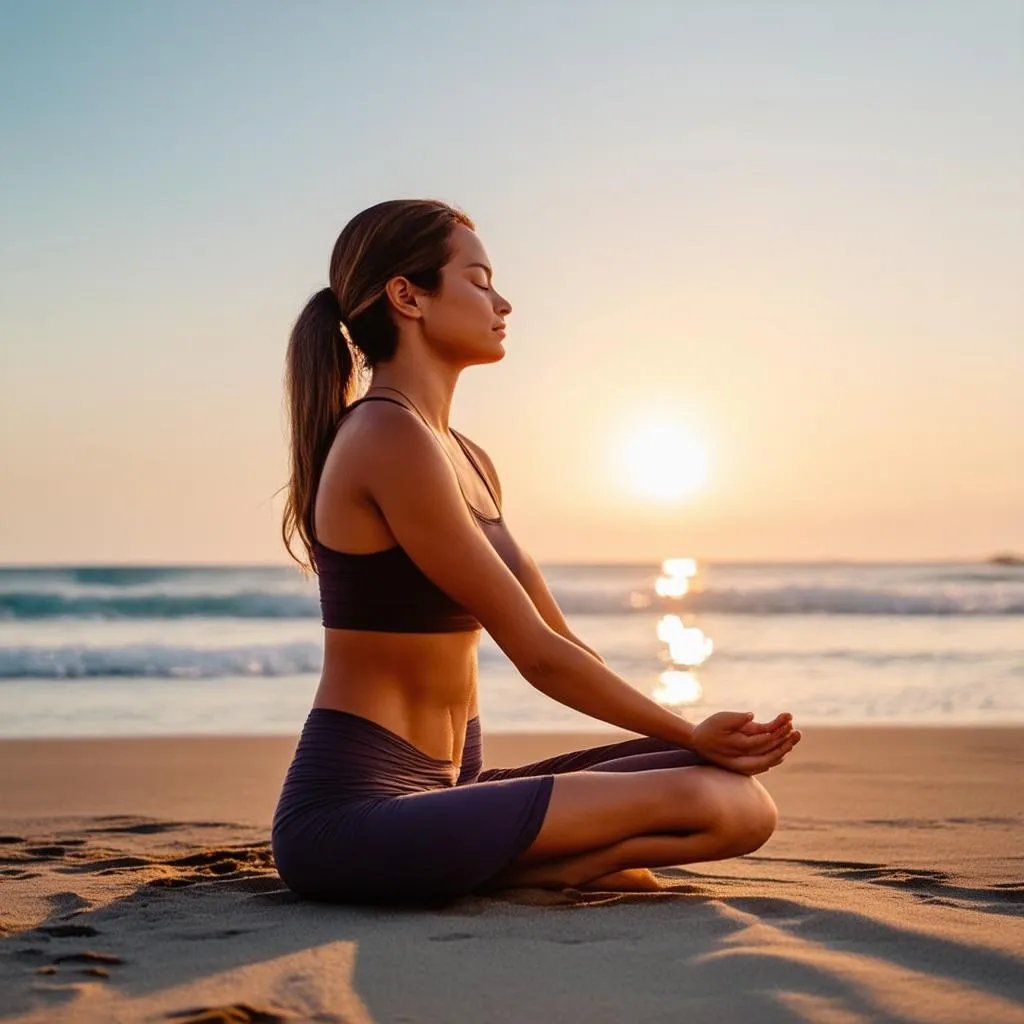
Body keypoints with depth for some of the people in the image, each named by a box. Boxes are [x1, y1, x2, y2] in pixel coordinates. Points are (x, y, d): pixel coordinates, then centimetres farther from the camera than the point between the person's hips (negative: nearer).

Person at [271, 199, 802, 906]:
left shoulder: (470, 461, 17)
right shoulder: (390, 438, -14)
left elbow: (559, 637, 15)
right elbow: (537, 654, -12)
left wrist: (702, 737, 6)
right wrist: (694, 736, -2)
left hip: (441, 790, 10)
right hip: (352, 812, -10)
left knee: (743, 797, 0)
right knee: (717, 802, -20)